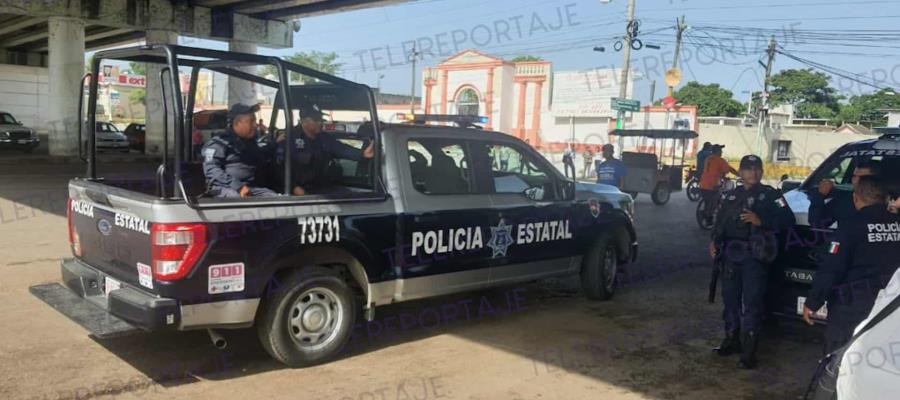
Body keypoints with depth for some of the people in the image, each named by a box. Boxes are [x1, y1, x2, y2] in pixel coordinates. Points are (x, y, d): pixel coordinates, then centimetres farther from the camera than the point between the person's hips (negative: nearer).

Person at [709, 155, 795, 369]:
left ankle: (748, 349, -3)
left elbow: (787, 220, -6)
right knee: (730, 298, 10)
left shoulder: (770, 195, 3)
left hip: (754, 255, -4)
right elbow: (719, 223, 19)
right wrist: (714, 242, 4)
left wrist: (761, 221, -17)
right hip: (730, 254, 5)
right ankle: (731, 339, 24)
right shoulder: (730, 196, 17)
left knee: (751, 303, -7)